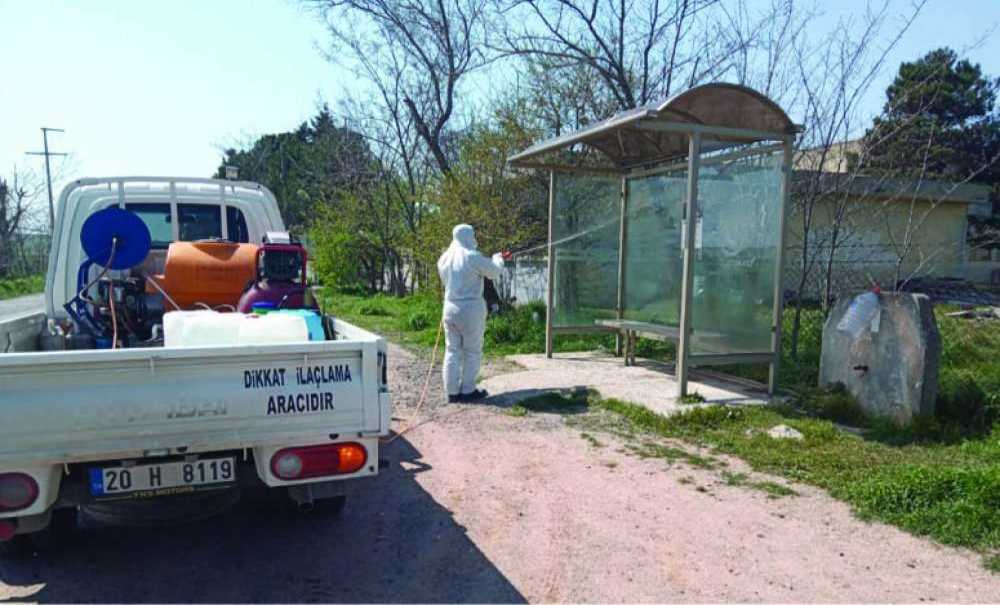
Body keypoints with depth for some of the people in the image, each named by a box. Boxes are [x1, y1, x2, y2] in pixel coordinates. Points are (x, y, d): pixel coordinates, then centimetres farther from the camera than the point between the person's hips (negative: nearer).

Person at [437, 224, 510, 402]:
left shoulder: (444, 258, 6)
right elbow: (494, 272, -2)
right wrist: (498, 258, 21)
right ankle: (468, 390, 11)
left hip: (450, 308, 6)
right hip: (471, 309, -6)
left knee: (452, 351, 11)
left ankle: (452, 391, 14)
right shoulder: (473, 257, -13)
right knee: (472, 351, 6)